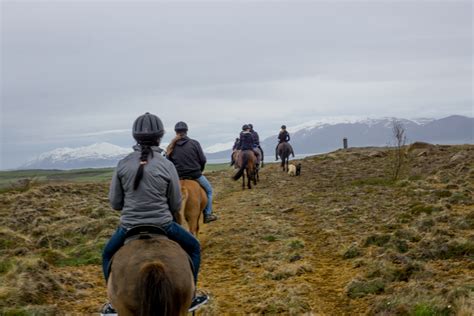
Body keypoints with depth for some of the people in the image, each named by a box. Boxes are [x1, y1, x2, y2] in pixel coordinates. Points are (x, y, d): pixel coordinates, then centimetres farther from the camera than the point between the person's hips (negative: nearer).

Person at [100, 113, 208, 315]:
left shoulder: (123, 164, -6)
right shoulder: (167, 166, -10)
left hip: (129, 228, 2)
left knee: (108, 255, 31)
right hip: (163, 226, -1)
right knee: (193, 248, 25)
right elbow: (176, 205, -1)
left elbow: (114, 203, 1)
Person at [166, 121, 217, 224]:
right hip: (195, 175, -2)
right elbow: (203, 160, -6)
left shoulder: (171, 146, -1)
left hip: (179, 177, 2)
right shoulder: (194, 143, -7)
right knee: (208, 190, 19)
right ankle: (207, 214, 15)